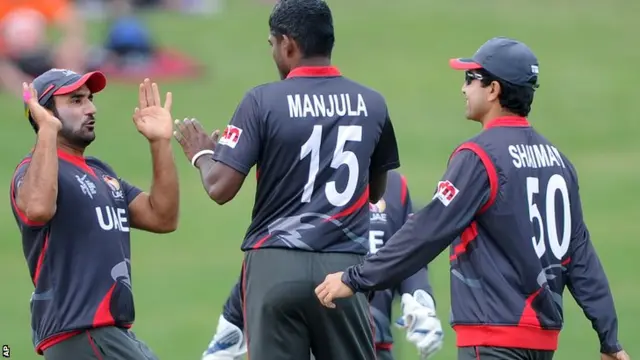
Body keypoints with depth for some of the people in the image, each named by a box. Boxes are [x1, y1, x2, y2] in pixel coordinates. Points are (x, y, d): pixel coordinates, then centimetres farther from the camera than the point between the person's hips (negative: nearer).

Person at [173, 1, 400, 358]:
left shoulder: (264, 101, -5)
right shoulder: (371, 104, 5)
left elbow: (221, 188, -7)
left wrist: (200, 154, 13)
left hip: (276, 266, -2)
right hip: (343, 269, 2)